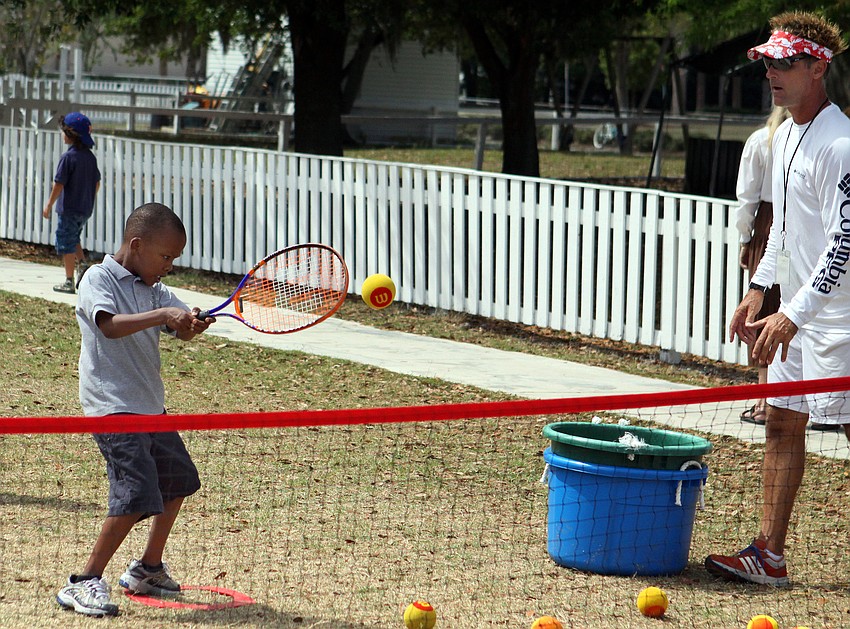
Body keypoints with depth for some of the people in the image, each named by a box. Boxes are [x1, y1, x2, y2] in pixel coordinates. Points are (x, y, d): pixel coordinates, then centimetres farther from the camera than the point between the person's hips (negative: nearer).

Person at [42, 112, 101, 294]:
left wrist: (49, 205, -6)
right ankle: (82, 264, 5)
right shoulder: (90, 156, 5)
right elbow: (97, 183, 12)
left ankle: (69, 282, 3)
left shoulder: (68, 157, -16)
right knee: (73, 239, 24)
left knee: (66, 244, 2)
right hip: (86, 209, 7)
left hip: (69, 209, -7)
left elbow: (59, 184, -15)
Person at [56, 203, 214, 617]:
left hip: (150, 406, 9)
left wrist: (193, 323, -20)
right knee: (137, 496, -19)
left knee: (177, 481, 23)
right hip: (113, 408, -9)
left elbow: (181, 331, 2)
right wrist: (162, 314, -34)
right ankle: (83, 583, -13)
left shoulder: (153, 290, 13)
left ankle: (148, 569, 39)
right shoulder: (99, 279, -9)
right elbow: (110, 325, -27)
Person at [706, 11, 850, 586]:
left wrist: (794, 314, -26)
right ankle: (770, 555, 12)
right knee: (782, 425, 9)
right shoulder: (785, 135, 11)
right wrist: (760, 288, 19)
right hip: (795, 309, 10)